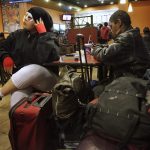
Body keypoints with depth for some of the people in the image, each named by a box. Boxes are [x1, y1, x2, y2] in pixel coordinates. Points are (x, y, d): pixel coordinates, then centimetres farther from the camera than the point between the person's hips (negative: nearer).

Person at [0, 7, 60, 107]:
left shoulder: (48, 37, -6)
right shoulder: (18, 35, 9)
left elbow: (44, 58, -28)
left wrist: (43, 34, -20)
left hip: (46, 78, -3)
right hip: (21, 79, 3)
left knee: (33, 69, -39)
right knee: (16, 106, -29)